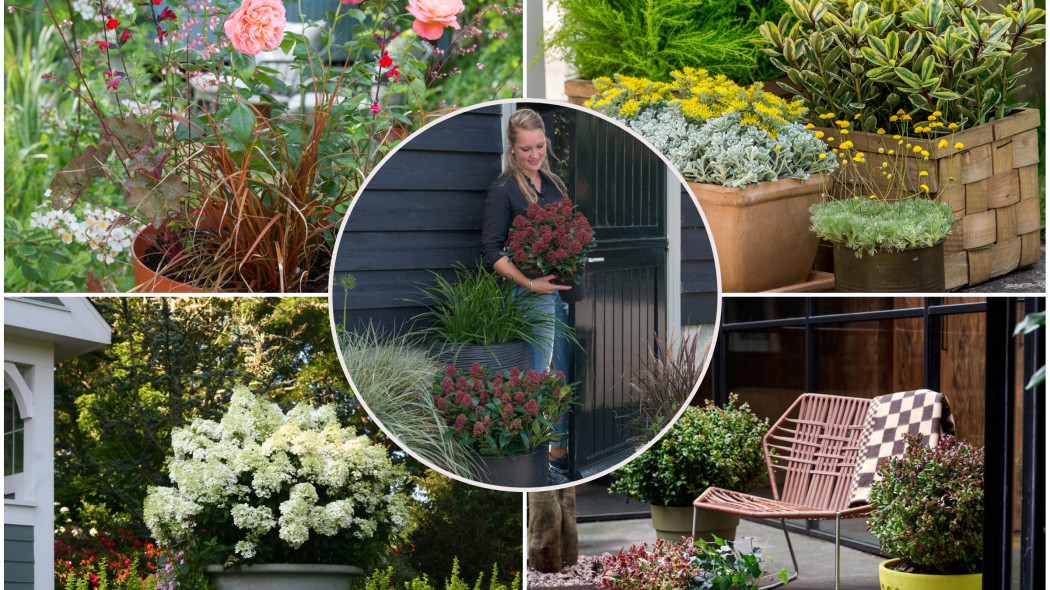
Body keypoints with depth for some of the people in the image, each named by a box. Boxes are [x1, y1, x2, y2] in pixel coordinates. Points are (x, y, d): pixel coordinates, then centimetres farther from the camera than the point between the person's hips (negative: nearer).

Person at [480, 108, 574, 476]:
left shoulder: (554, 183, 13)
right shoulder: (503, 189, -7)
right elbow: (491, 252, -12)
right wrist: (529, 283, -20)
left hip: (565, 289, 7)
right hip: (531, 294, -7)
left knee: (567, 373, 11)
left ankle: (561, 449, 23)